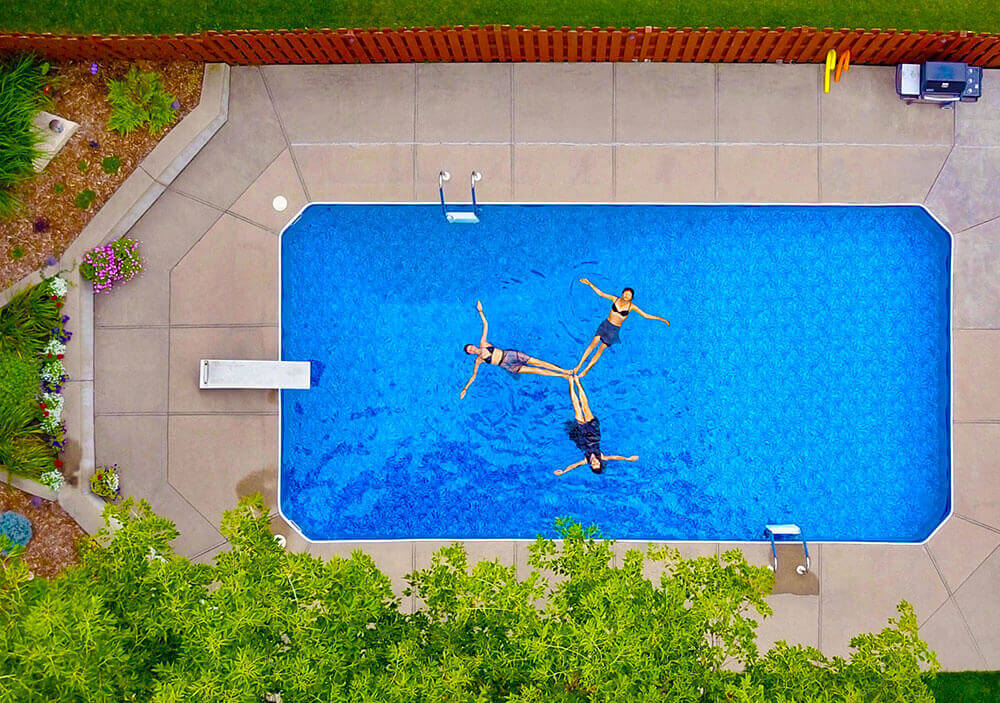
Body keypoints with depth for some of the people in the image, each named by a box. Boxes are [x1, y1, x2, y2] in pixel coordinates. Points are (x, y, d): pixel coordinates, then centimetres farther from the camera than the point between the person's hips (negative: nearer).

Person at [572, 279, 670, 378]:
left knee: (601, 349, -2)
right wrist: (589, 283, -2)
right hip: (605, 324, 1)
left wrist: (662, 319, -4)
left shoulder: (631, 306, -7)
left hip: (614, 330, -1)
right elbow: (600, 293, 2)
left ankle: (586, 370, 5)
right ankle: (579, 365, -2)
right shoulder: (615, 299, -3)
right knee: (593, 343, -10)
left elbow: (646, 315, -3)